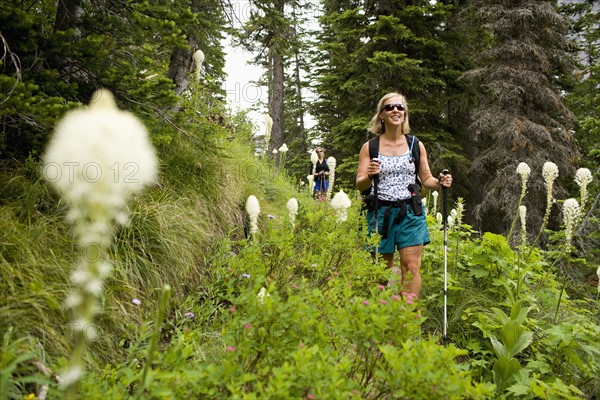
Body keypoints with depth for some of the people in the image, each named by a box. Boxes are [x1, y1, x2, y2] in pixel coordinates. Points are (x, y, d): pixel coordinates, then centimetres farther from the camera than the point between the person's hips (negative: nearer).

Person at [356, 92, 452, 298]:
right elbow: (360, 185, 0)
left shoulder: (416, 146, 8)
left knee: (411, 267, -9)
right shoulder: (369, 147, 3)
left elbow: (426, 179, 14)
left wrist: (440, 182, -8)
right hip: (381, 212, -1)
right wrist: (370, 176, -21)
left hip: (410, 212, 1)